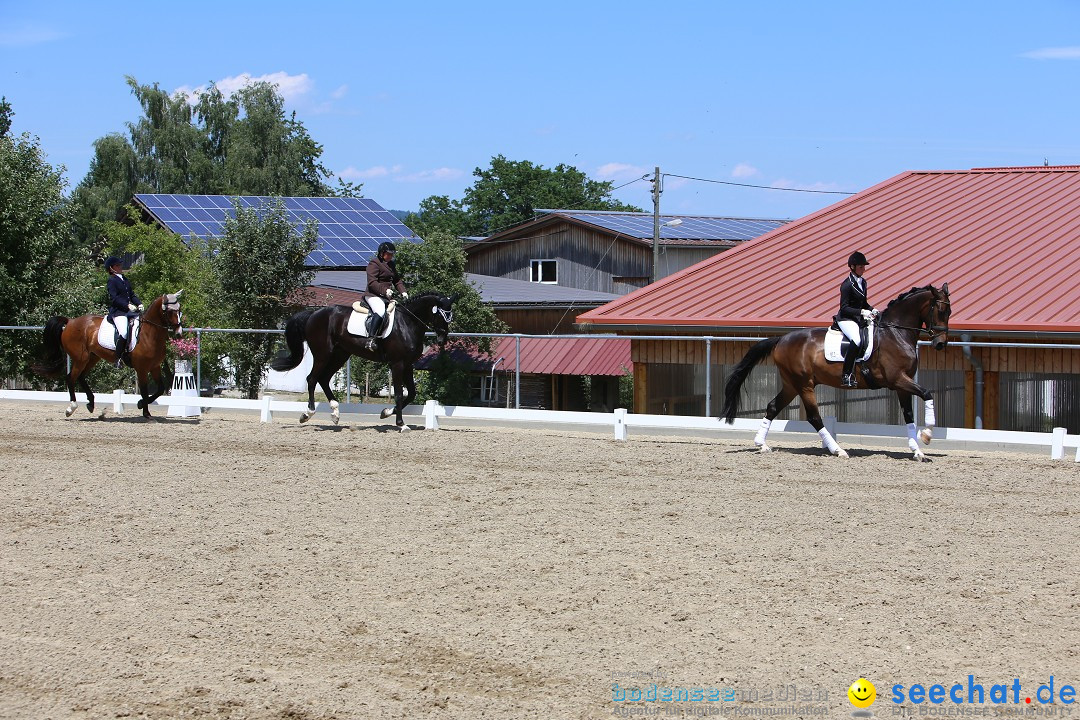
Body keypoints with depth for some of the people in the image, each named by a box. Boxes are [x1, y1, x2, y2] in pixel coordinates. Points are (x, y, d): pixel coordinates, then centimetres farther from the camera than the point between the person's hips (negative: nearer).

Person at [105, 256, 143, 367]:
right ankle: (119, 358, -19)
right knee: (124, 332, -28)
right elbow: (114, 298, -11)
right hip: (117, 311, -8)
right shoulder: (112, 280, -2)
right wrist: (128, 305, -19)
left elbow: (132, 295, 22)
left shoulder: (125, 279, 22)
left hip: (130, 310, 8)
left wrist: (139, 304, 3)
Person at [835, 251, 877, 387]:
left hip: (860, 319, 9)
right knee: (857, 340, -34)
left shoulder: (863, 282, 13)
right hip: (846, 319, -9)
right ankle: (847, 375, -31)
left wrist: (872, 310, 4)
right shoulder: (847, 284, -12)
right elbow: (844, 308, -14)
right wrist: (862, 312, -22)